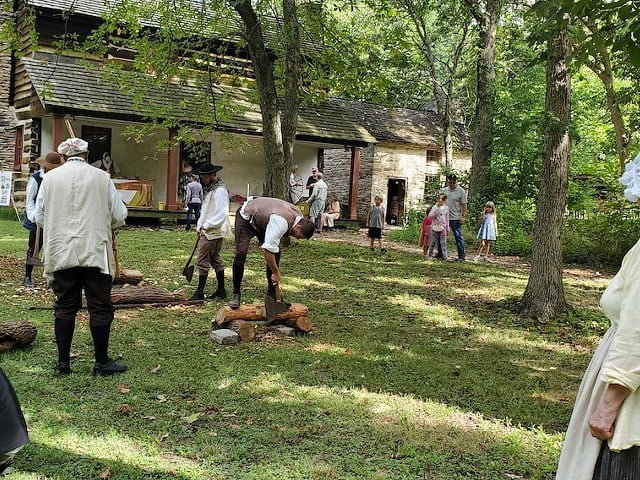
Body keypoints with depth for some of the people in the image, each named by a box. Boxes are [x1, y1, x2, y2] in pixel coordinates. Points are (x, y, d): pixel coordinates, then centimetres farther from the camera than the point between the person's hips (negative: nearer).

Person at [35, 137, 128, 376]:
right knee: (100, 307, 5)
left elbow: (39, 216, 7)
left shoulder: (51, 177, 3)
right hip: (95, 252, -2)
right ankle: (102, 362, 10)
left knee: (65, 307, 10)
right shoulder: (101, 177, -1)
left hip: (61, 253, 2)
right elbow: (119, 215, 1)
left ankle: (63, 362, 14)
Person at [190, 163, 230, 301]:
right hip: (207, 231, 10)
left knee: (203, 261, -7)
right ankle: (221, 290, 21)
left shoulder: (220, 191, -15)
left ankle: (200, 292, -1)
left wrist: (206, 225, -17)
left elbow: (221, 214, -22)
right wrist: (200, 227, 10)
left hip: (213, 232, -10)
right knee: (215, 260, 14)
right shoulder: (210, 189, 16)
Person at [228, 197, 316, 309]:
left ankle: (271, 293, 6)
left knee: (276, 253, -2)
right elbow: (267, 250, -42)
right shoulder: (281, 222, -41)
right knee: (241, 253, -20)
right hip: (246, 218, -8)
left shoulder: (299, 215, -12)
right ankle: (236, 294, -9)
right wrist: (276, 273, -33)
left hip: (262, 220, 8)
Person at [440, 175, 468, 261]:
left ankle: (461, 256, 0)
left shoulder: (461, 191, -5)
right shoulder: (444, 190, 11)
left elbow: (464, 205, -7)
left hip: (456, 218, -5)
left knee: (458, 237, -2)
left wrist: (463, 216, -13)